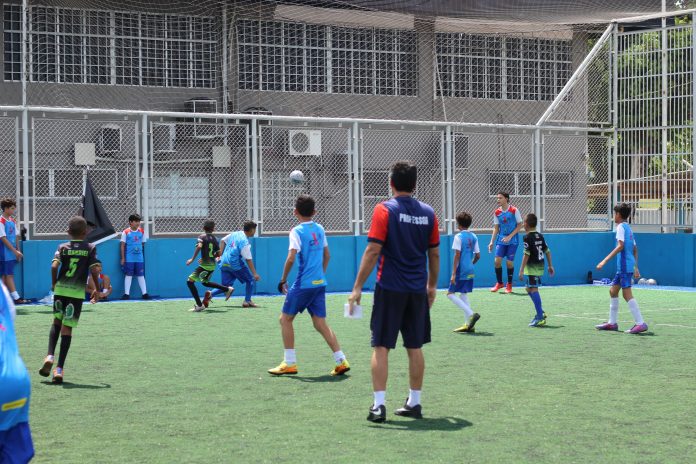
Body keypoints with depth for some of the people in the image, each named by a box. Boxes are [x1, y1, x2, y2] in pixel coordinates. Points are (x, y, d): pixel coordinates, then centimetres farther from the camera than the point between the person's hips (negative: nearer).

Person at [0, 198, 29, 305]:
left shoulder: (13, 221, 13)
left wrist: (18, 251, 11)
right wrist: (15, 251, -15)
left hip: (12, 254, 8)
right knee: (9, 275, -7)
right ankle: (16, 298, -11)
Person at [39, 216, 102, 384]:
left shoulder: (63, 247, 5)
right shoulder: (90, 248, 2)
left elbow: (54, 266, -9)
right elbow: (94, 270, -7)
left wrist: (54, 284, 7)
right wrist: (97, 290, 5)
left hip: (60, 289, 2)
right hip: (77, 292, -2)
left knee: (57, 321, 21)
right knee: (67, 327, 0)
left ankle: (50, 356, 0)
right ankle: (59, 368, -4)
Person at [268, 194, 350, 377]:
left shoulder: (297, 231, -10)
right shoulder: (320, 229, 10)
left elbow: (291, 258, -18)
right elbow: (327, 256, 18)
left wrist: (283, 280, -8)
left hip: (303, 284, -6)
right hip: (320, 283, 6)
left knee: (285, 319, 7)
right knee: (320, 323, 9)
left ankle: (289, 363, 6)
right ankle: (341, 361, 0)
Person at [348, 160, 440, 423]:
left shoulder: (385, 210, -8)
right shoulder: (427, 213, 5)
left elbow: (373, 251, -13)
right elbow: (434, 254, 11)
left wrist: (357, 287, -9)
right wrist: (432, 286, 23)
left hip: (390, 288, -4)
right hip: (418, 291, 4)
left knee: (381, 347, 0)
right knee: (415, 347, 12)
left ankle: (379, 406, -5)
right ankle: (414, 403, 17)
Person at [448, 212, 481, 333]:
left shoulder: (458, 237, -11)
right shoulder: (473, 237, 9)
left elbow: (457, 256, -15)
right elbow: (478, 255, 10)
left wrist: (453, 274, -15)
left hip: (461, 271, -7)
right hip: (470, 271, 7)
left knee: (450, 293, -1)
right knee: (463, 294, 14)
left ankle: (471, 314, -16)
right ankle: (468, 324, 10)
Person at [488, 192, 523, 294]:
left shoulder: (514, 210, -8)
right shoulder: (497, 213, 4)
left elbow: (520, 225, -6)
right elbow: (496, 228, 11)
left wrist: (509, 236, -15)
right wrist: (492, 242, 4)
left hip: (512, 240, -3)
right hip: (501, 240, 3)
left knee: (509, 262, -4)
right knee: (497, 260, -6)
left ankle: (509, 285, 13)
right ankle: (499, 283, 11)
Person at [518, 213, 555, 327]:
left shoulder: (528, 237, -12)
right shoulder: (540, 236, 12)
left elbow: (526, 255, -16)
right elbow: (547, 251, 15)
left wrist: (521, 270, -15)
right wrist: (550, 265, 23)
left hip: (532, 267, -9)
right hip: (540, 266, 9)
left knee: (534, 290, -8)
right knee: (529, 289, 19)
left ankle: (540, 317, -11)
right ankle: (540, 312, 19)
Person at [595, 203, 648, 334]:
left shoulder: (621, 226, -9)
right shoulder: (628, 228, 18)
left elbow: (620, 246, -20)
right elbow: (635, 249, 21)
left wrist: (605, 260, -23)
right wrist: (636, 268, 24)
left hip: (625, 265, -10)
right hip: (624, 266, 10)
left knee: (627, 294, -11)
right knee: (613, 290, 14)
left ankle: (640, 323, -15)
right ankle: (612, 322, 18)